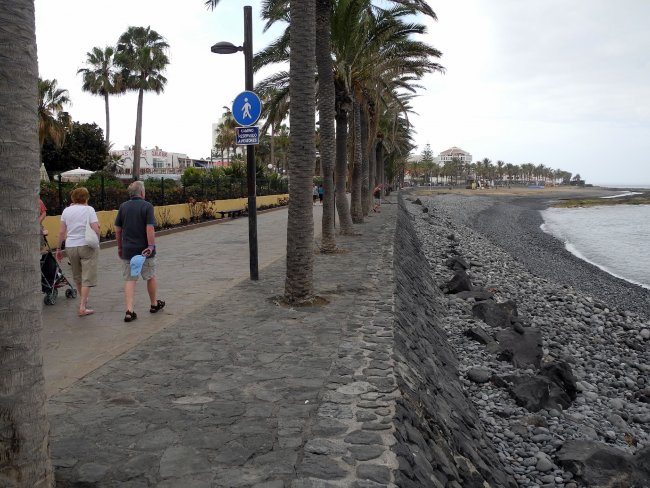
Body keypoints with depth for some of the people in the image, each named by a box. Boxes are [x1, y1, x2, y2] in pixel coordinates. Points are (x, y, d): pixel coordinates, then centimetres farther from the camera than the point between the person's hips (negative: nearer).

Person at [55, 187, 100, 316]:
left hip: (71, 247, 5)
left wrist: (58, 248, 12)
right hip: (87, 246, -5)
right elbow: (96, 230, -14)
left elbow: (61, 232, 4)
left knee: (77, 276, 22)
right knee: (87, 278, 0)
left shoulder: (66, 211, 5)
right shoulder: (89, 209, -7)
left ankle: (83, 299, 40)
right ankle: (82, 307, -6)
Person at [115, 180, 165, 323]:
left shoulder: (123, 207, 4)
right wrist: (151, 246, -16)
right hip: (144, 249, -3)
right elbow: (150, 228, -19)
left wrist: (120, 247, 17)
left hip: (128, 250, 3)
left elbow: (118, 229, 7)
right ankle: (154, 304, 32)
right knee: (150, 277, 16)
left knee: (129, 280, 4)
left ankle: (129, 311, -6)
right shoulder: (147, 206, -10)